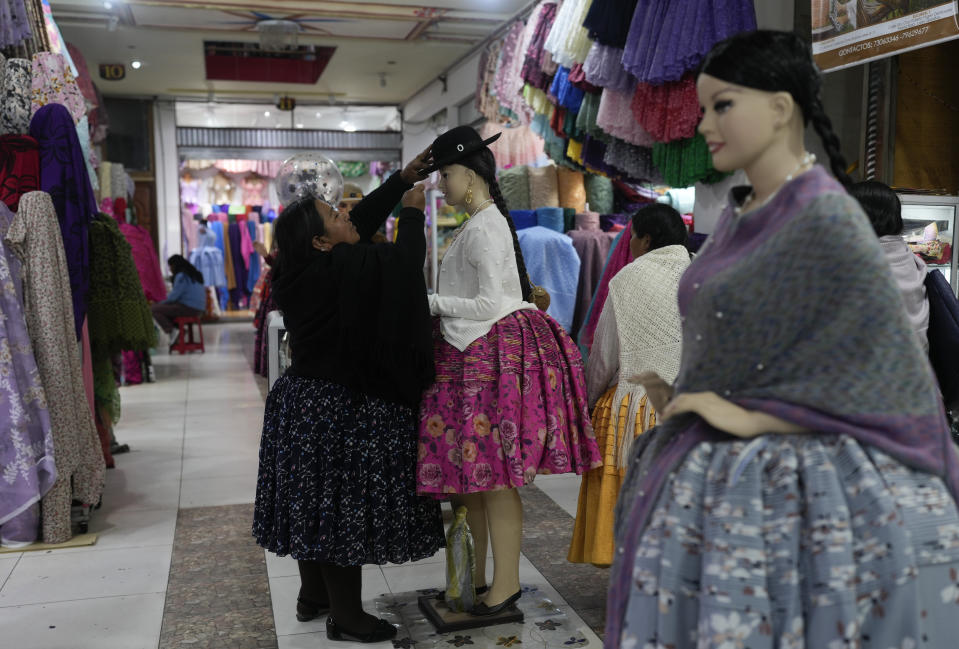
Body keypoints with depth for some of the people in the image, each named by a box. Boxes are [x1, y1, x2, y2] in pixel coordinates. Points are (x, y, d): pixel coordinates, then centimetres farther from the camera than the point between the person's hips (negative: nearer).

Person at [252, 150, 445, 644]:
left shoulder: (300, 269, 6)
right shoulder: (340, 269, -21)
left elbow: (363, 219, 12)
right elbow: (403, 263, -16)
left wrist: (404, 178, 14)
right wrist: (413, 213, 1)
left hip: (306, 400, 10)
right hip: (341, 409, -9)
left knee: (315, 502, 17)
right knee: (341, 505, 0)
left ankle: (313, 597, 32)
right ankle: (345, 617, 12)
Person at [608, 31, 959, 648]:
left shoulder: (825, 218, -16)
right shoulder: (738, 216, 8)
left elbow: (889, 377, -19)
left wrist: (751, 418, -17)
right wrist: (679, 395, 2)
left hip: (785, 491, -8)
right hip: (711, 479, 8)